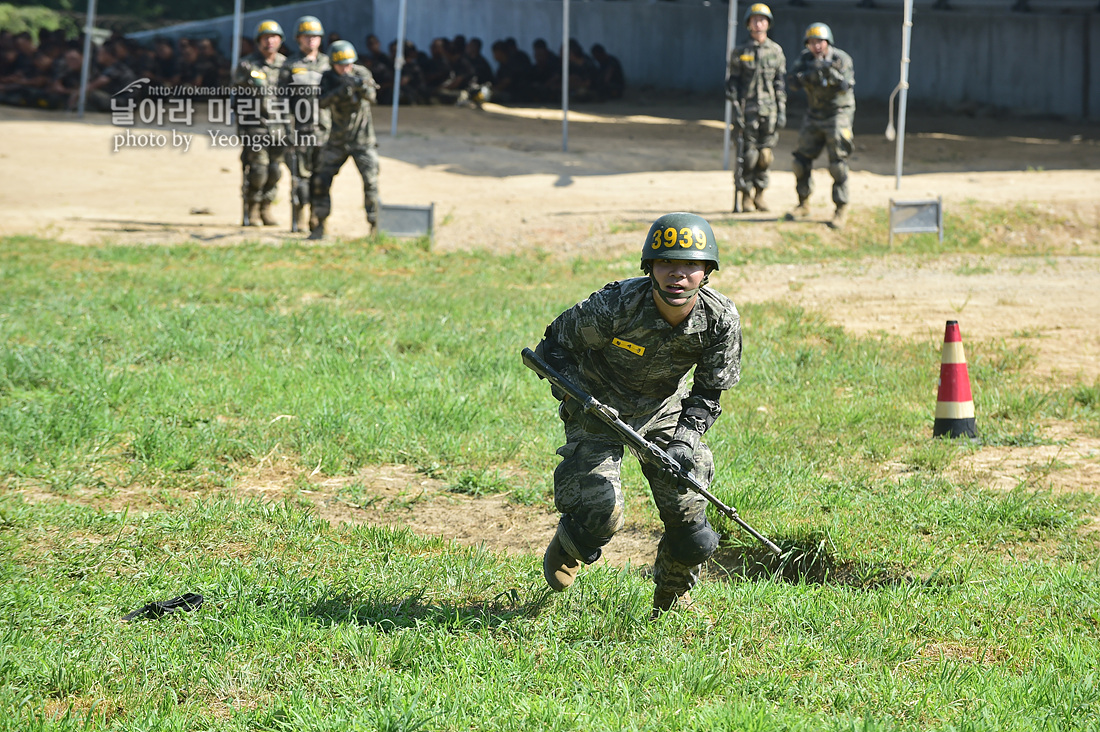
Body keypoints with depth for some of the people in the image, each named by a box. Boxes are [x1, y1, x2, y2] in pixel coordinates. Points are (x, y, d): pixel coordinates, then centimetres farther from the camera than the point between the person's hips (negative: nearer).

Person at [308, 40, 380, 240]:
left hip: (363, 140, -2)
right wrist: (342, 89, -35)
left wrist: (362, 85, -45)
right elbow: (323, 102, -21)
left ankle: (375, 226, -6)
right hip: (338, 140, 2)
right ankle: (318, 226, 11)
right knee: (321, 182, -2)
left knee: (371, 182, -13)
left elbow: (371, 96, -23)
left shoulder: (361, 73, -8)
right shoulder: (328, 78, -5)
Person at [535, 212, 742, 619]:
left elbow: (709, 393, -7)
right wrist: (573, 390, -30)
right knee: (601, 510, -19)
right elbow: (555, 345, -14)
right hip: (597, 406, -3)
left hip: (663, 410, 3)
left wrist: (686, 439, -23)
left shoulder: (721, 320, -21)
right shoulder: (616, 306, -31)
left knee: (689, 516, -5)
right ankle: (567, 548, 20)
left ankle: (672, 601, 25)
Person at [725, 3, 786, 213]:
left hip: (769, 109, 2)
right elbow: (732, 83, 1)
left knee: (765, 154, 1)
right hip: (747, 107, -2)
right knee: (748, 154, -4)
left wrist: (782, 111, 2)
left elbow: (780, 84, 8)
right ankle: (745, 195, 6)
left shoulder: (776, 51, 7)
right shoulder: (739, 52, 1)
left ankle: (759, 194, 12)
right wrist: (736, 111, -7)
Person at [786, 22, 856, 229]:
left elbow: (846, 86, -23)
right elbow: (792, 81, -12)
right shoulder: (806, 59, 0)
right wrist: (811, 74, -28)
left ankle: (841, 210, -7)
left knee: (838, 164, -11)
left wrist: (833, 73, -39)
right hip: (814, 116, 5)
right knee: (802, 161, 5)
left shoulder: (841, 59, -12)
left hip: (838, 115, -5)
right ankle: (803, 205, 20)